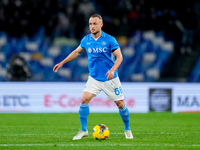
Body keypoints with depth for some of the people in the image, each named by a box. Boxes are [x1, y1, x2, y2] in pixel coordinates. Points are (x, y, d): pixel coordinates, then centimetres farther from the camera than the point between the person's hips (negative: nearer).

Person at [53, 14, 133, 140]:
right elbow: (77, 52, 17)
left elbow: (119, 56, -12)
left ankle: (127, 130, 23)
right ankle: (83, 130, -3)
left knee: (121, 104, 1)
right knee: (84, 100, -15)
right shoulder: (86, 40, 0)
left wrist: (113, 70, -29)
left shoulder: (109, 40, -11)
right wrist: (62, 63, 17)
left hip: (110, 79, -2)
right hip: (94, 78, 2)